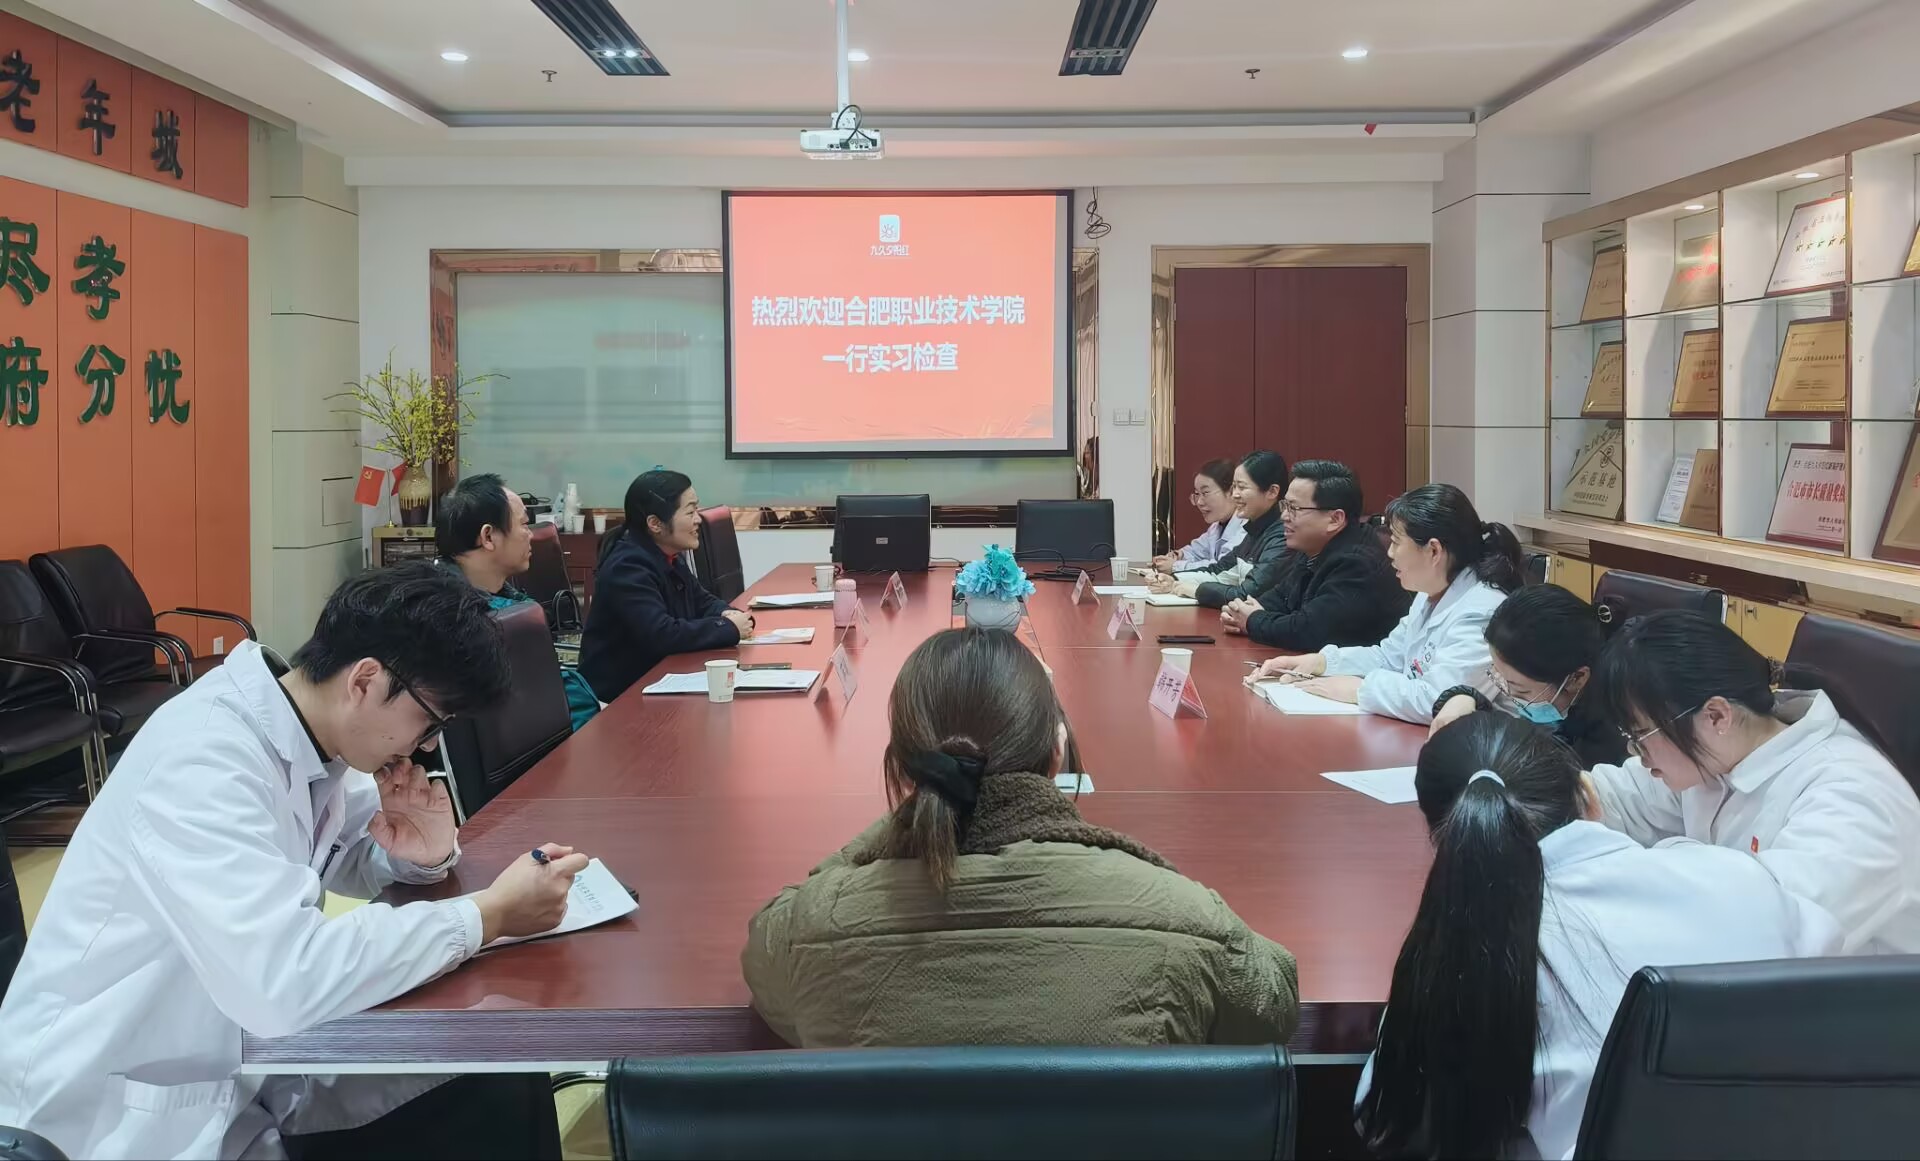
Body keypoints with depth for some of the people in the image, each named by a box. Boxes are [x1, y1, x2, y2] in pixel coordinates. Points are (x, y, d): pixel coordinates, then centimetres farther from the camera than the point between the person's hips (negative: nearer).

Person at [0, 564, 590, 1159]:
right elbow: (285, 982, -38)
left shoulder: (312, 733, -3)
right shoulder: (202, 761, -28)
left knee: (502, 1094, -2)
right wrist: (489, 915, -27)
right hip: (122, 1107, -8)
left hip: (245, 1055, 8)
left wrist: (419, 855, -10)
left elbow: (349, 859, 14)